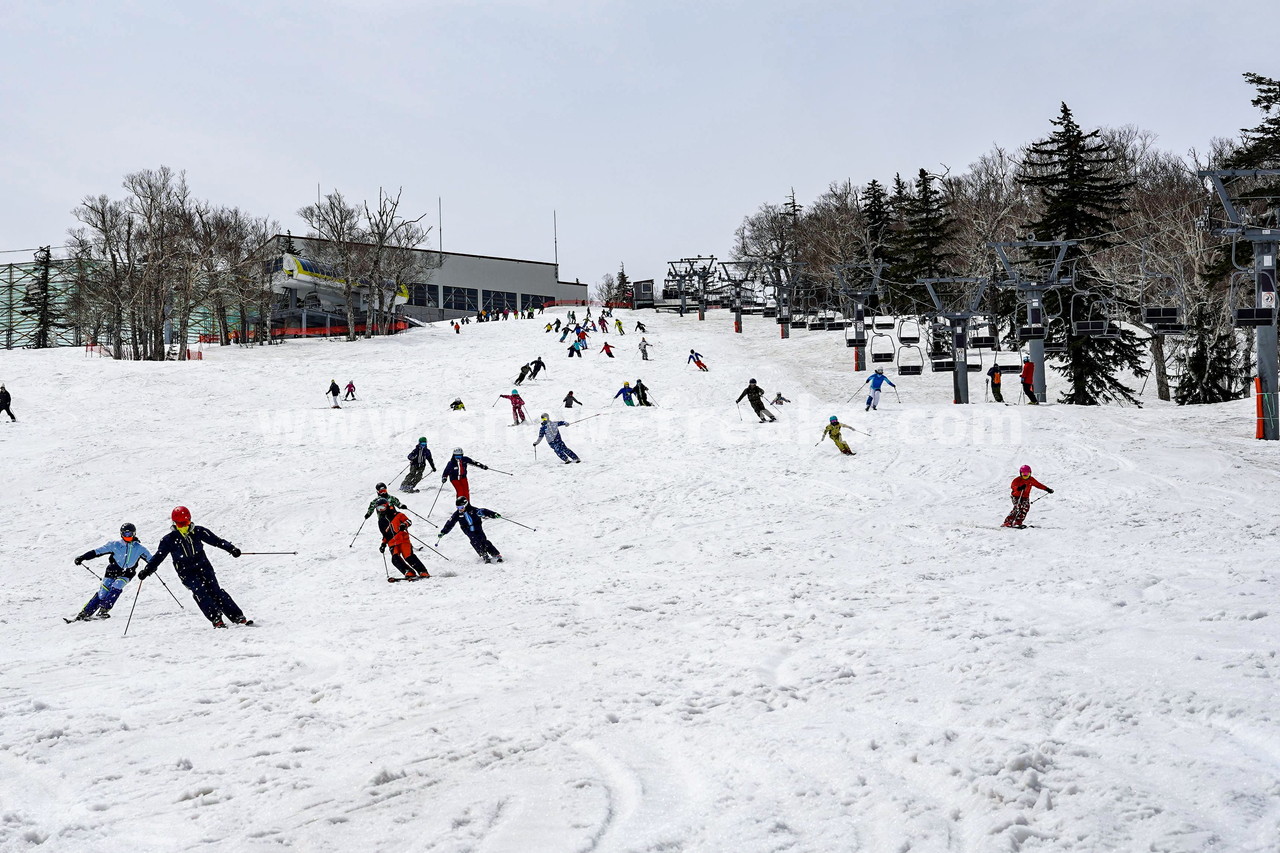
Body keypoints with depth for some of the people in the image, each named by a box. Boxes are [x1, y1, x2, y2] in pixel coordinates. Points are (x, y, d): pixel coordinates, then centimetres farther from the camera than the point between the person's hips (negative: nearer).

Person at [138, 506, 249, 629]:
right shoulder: (169, 540, 0)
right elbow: (158, 557, 5)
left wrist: (231, 548, -8)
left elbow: (216, 540, 3)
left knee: (215, 590, -11)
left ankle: (238, 617, -13)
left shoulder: (198, 531, 1)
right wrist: (147, 571, -4)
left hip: (203, 566, 1)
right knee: (200, 592, -23)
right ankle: (216, 619, -26)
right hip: (186, 573, -1)